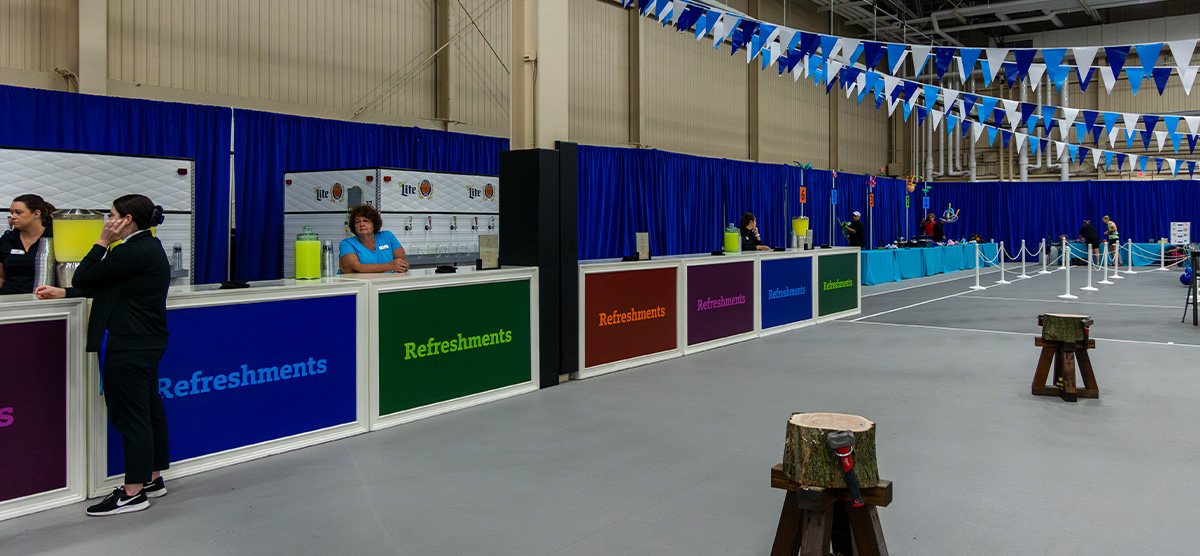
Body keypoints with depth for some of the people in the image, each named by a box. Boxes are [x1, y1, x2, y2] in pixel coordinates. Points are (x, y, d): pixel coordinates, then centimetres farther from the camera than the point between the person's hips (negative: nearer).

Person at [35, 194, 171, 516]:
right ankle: (152, 479, 24)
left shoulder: (135, 251, -18)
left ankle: (133, 493, 3)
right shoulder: (147, 248, 15)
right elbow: (102, 286, 19)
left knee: (130, 416, -4)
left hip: (127, 346, -10)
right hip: (147, 343, 10)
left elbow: (83, 278, -14)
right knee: (149, 409, 14)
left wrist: (103, 242, -7)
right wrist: (62, 293, 15)